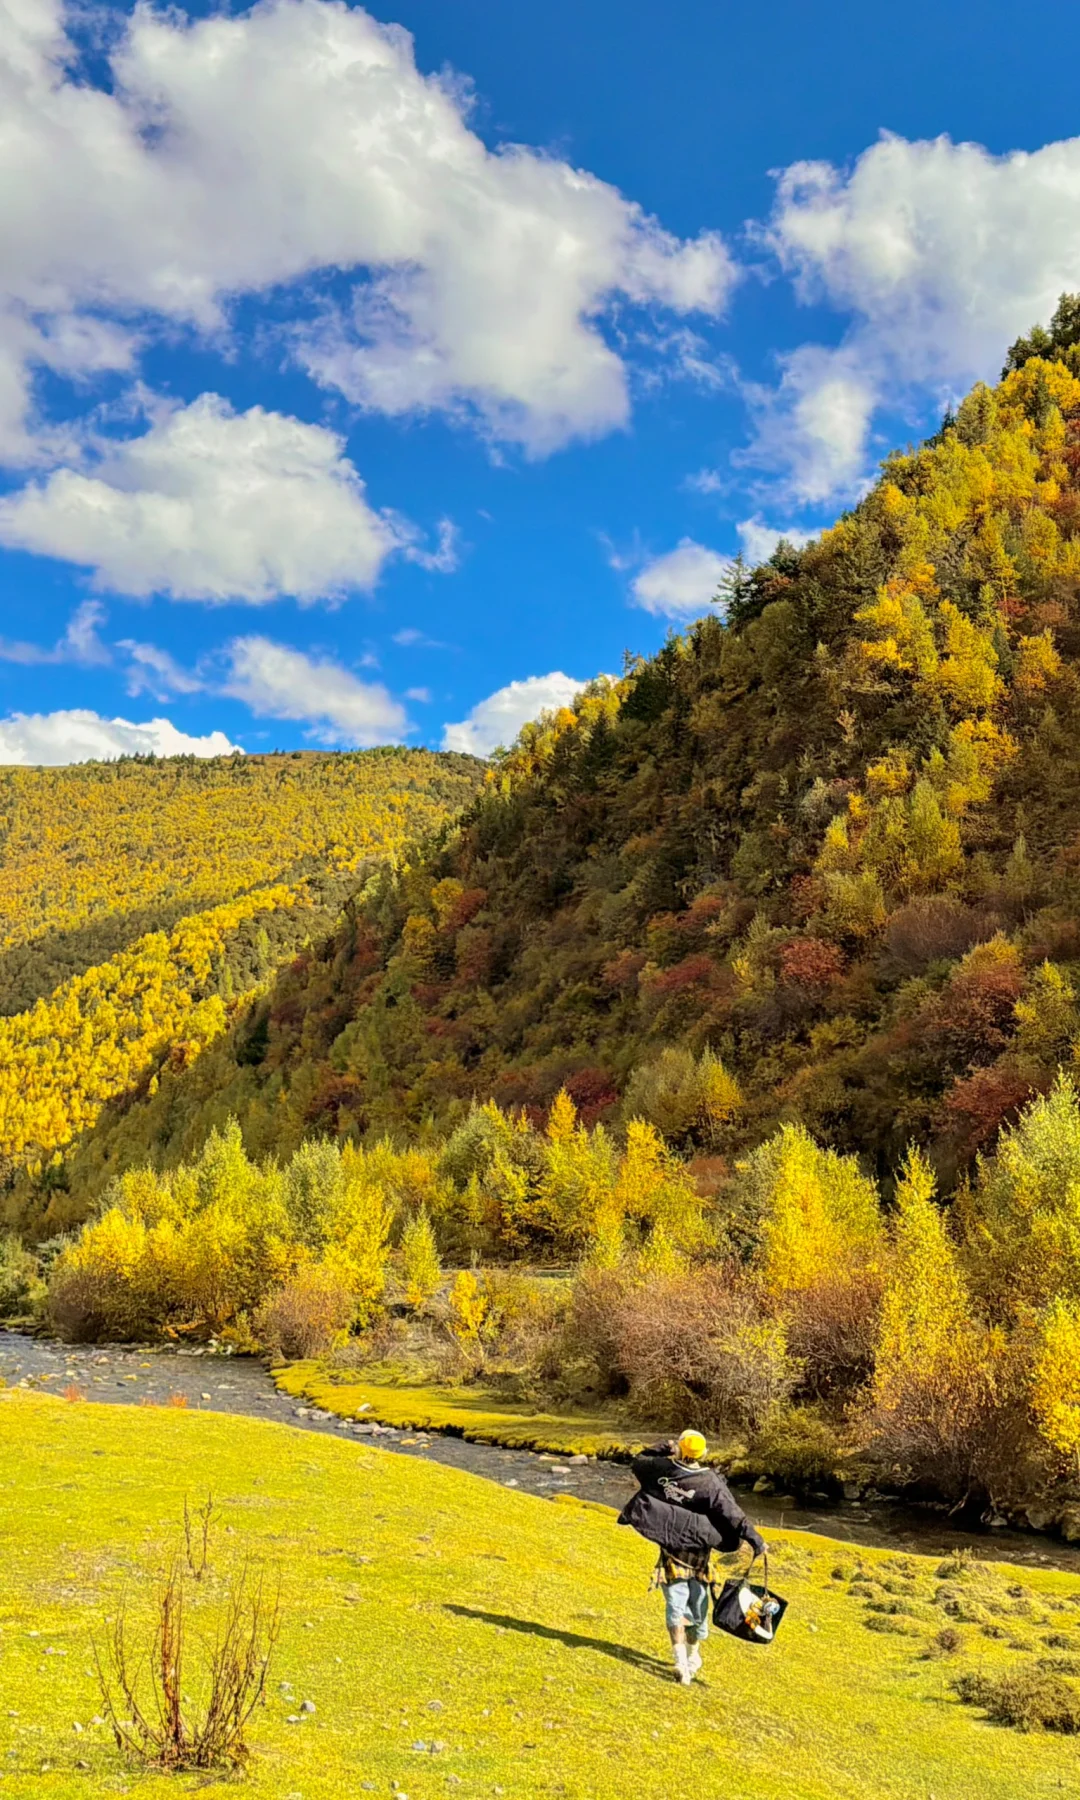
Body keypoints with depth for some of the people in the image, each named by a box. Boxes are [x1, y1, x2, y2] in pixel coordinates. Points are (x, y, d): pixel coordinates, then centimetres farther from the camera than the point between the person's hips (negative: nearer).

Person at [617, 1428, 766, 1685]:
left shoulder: (662, 1469, -10)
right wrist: (755, 1539, -16)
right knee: (698, 1609, 16)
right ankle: (693, 1657, 31)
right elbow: (732, 1514, -19)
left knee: (675, 1607, 0)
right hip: (699, 1555, -1)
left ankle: (681, 1662, -12)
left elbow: (638, 1462, 11)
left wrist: (663, 1447, 17)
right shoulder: (710, 1483, -17)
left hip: (671, 1552, 1)